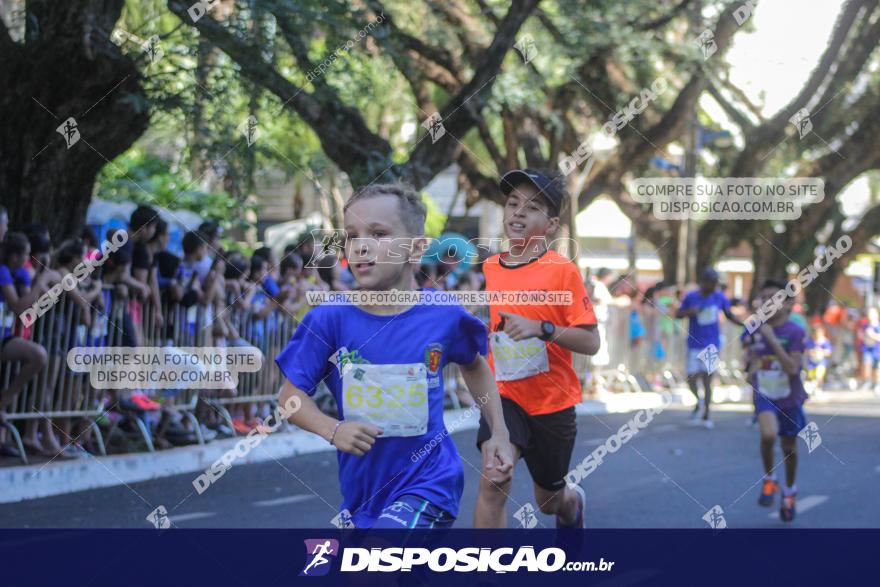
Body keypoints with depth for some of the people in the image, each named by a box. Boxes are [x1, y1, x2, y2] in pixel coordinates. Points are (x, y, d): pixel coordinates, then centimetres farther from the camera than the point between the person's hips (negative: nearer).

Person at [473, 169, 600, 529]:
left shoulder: (562, 271, -13)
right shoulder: (487, 269, 0)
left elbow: (590, 342, -17)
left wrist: (542, 328, -29)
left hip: (553, 402, -1)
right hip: (504, 395, 2)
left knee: (550, 500, 18)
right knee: (493, 481, -24)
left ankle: (573, 503, 56)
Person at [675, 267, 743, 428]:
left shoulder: (719, 297, -2)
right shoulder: (691, 298, -7)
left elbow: (729, 315, 10)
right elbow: (677, 314, 1)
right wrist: (689, 312, -19)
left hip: (712, 346, 1)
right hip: (695, 346, -1)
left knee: (707, 380, -1)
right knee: (692, 379, -5)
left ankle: (706, 415, 9)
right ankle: (698, 401, 26)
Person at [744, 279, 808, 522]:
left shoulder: (795, 332, -15)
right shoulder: (756, 331, -3)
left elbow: (792, 368, -25)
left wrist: (772, 339, -28)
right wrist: (752, 372, 0)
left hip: (790, 398, -1)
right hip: (765, 396, 1)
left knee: (789, 447, 13)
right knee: (768, 434, -26)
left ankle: (789, 491, 39)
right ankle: (769, 479, -1)